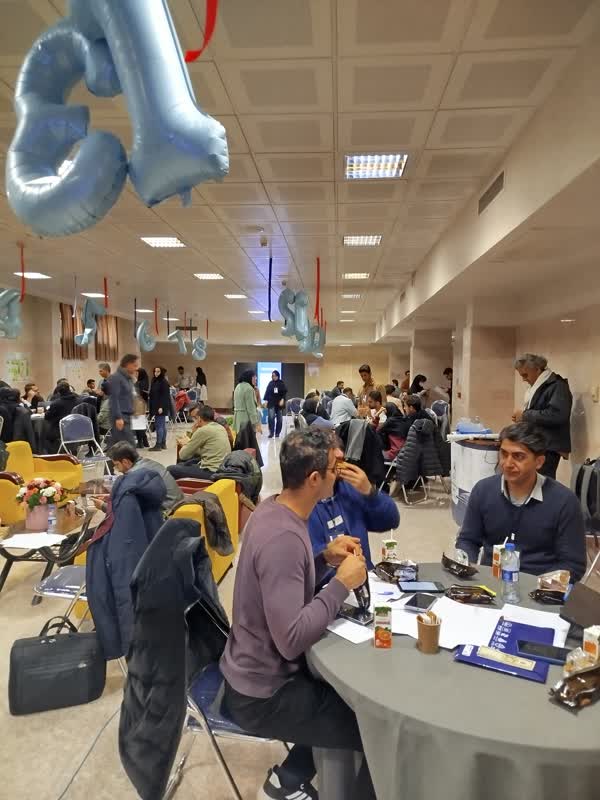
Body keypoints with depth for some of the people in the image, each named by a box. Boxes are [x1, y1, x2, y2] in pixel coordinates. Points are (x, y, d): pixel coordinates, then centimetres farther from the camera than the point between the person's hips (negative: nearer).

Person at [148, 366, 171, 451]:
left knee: (159, 425, -8)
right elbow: (152, 395, 17)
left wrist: (161, 407, -21)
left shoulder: (164, 382, -10)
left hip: (161, 407, -8)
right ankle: (163, 444, 17)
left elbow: (165, 396, -15)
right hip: (155, 406, 8)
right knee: (162, 425, 12)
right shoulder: (154, 381, 14)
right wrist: (150, 406, 14)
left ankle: (158, 444, -5)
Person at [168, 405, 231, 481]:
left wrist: (185, 444, 15)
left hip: (211, 471, -9)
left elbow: (183, 455, -6)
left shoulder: (203, 430, -13)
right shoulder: (221, 428, 11)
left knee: (171, 469, -1)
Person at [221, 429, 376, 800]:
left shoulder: (274, 509, -3)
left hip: (260, 669, 9)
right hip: (264, 694, -9)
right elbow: (291, 640, -31)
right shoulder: (283, 536, -31)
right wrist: (342, 583, -23)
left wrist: (325, 559, -3)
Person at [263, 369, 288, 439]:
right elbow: (267, 392, 6)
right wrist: (266, 400, -2)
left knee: (279, 419, 5)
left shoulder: (281, 383, 0)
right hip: (271, 403, 0)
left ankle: (277, 433, 15)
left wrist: (282, 399, -15)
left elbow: (285, 392, -3)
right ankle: (271, 433, -8)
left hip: (279, 403, 0)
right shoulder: (270, 383, 5)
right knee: (271, 417, -12)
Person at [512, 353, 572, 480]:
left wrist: (525, 415, -17)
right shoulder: (537, 386, 18)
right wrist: (522, 417, 7)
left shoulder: (557, 385, -10)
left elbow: (556, 415, -24)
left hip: (548, 446, -9)